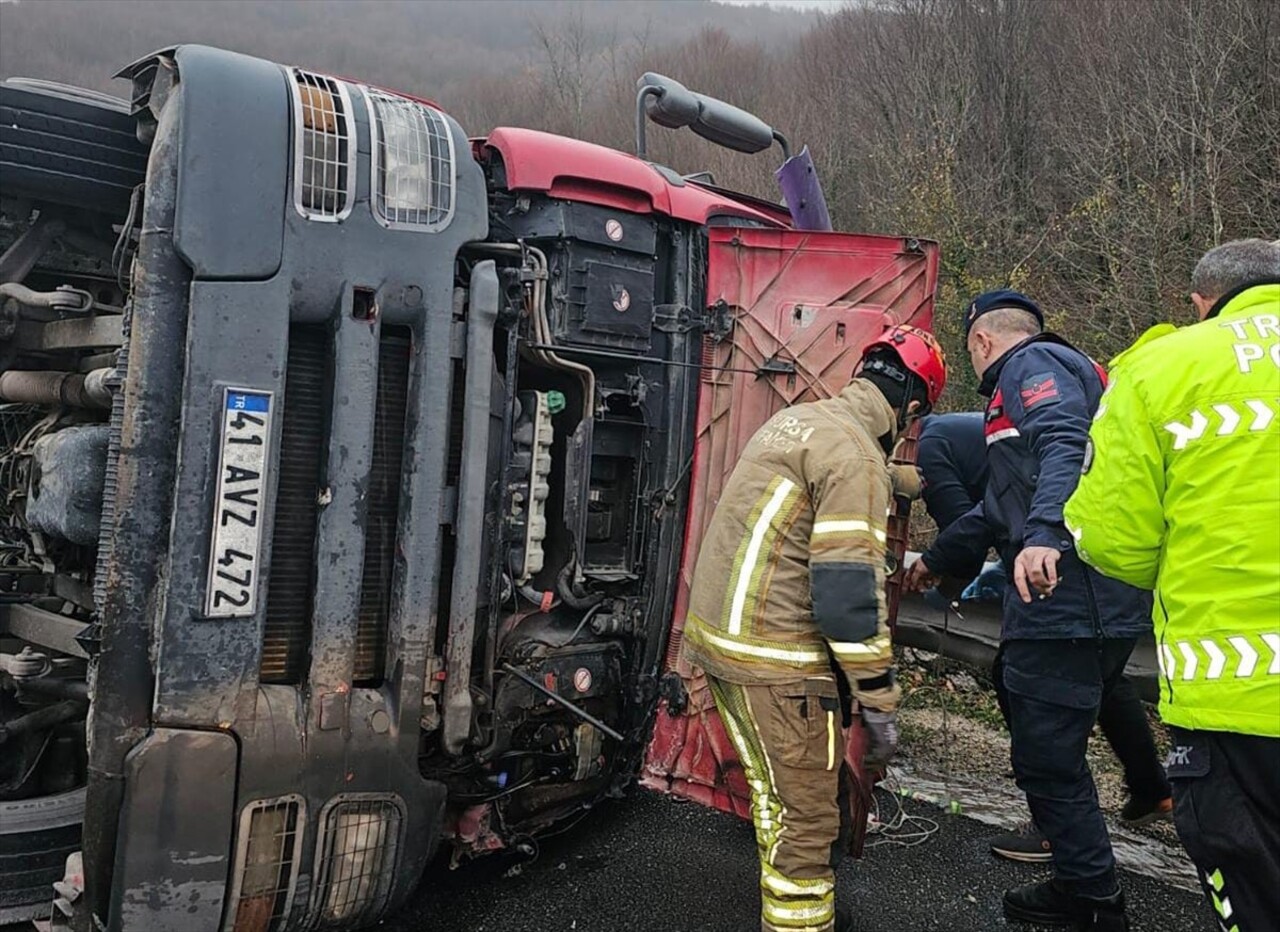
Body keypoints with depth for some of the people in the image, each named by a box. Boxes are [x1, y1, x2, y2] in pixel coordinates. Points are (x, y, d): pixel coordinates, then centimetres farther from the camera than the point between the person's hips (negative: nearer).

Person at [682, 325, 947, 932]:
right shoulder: (857, 457, -16)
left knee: (775, 793, 24)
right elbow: (850, 595, -21)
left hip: (716, 631, 10)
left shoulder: (797, 420, 12)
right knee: (807, 817, 4)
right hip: (774, 658, -10)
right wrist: (879, 704, -14)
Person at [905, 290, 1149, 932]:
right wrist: (935, 561, 44)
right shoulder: (1063, 370, 30)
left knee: (1047, 764, -2)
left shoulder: (1031, 364, -1)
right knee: (1056, 755, 19)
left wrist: (1044, 534, -39)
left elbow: (1069, 446, -24)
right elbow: (1001, 508, 36)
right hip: (1103, 605, 10)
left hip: (1065, 598, -10)